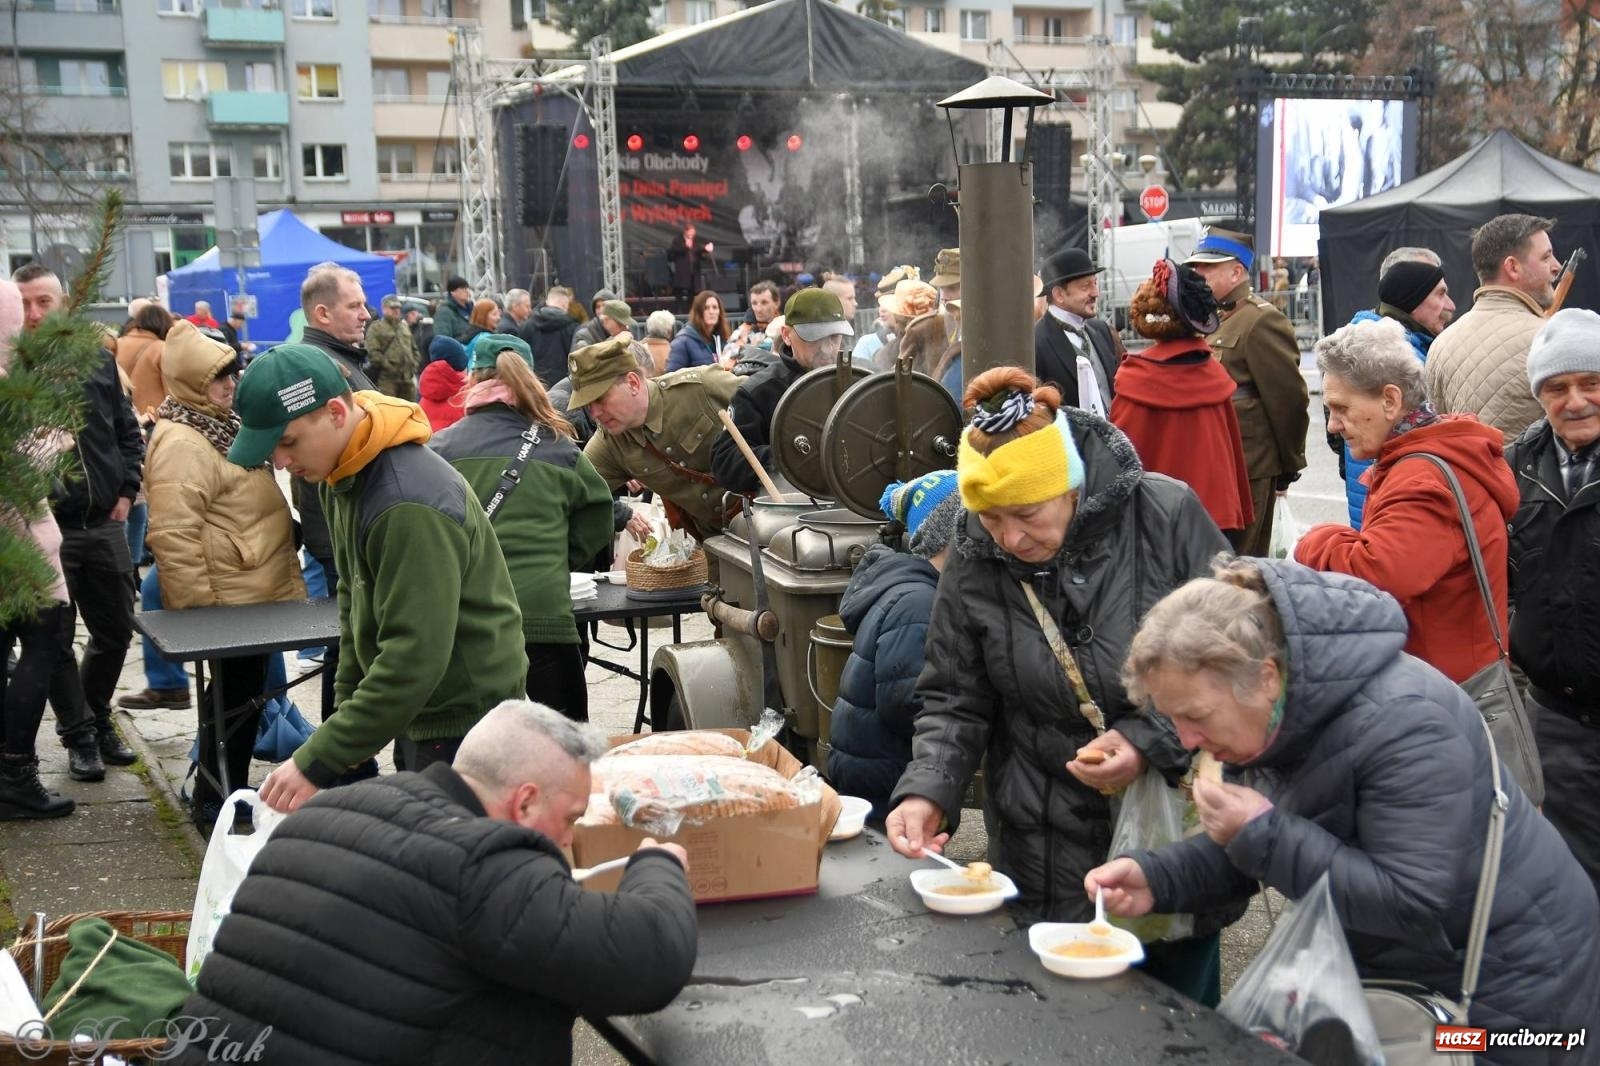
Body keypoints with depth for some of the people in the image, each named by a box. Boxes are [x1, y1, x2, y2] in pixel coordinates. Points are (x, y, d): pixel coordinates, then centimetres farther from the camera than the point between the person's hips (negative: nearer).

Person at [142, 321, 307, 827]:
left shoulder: (218, 425, 14)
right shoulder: (181, 444, -20)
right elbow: (173, 535, -26)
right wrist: (199, 609, -24)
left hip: (252, 594, 10)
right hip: (228, 601, -10)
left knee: (245, 693, 17)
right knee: (235, 699, -1)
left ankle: (230, 792, 30)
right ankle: (214, 806, 11)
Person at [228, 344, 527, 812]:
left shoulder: (410, 505, -28)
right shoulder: (343, 475, 3)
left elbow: (415, 656, -30)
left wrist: (319, 762, -28)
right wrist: (346, 707, 9)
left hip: (466, 721, -9)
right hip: (418, 711, 9)